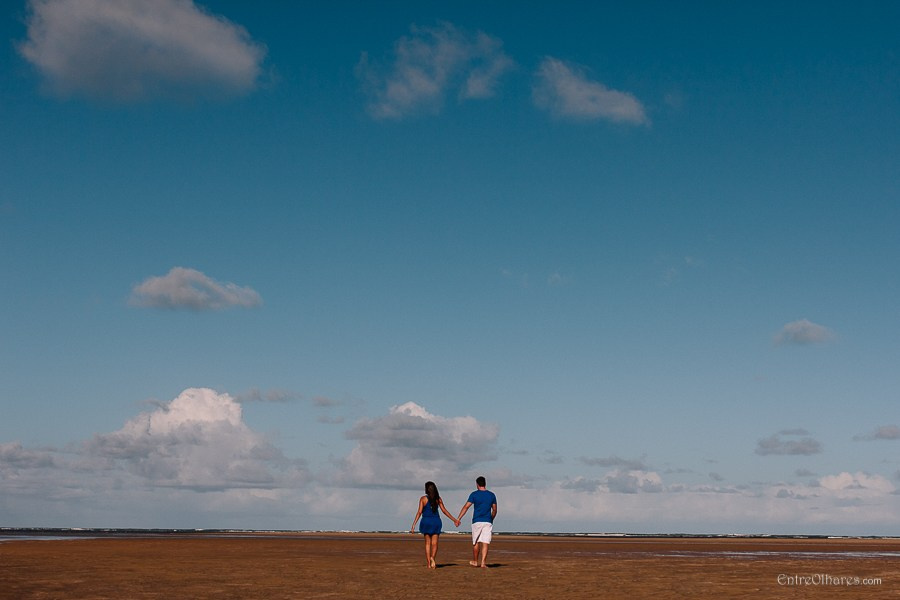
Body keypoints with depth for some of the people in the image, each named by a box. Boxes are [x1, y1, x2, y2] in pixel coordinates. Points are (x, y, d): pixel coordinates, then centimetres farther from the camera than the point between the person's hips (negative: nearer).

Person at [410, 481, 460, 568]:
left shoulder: (423, 499, -4)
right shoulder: (438, 499, 3)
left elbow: (419, 512, -9)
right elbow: (444, 510, 4)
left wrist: (413, 525, -9)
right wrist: (454, 520, 12)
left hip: (426, 521, -1)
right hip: (436, 521, 1)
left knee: (427, 543, 11)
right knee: (434, 543, 1)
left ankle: (428, 563, 9)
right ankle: (432, 558, -26)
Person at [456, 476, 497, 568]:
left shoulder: (474, 494, -2)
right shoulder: (492, 495, 7)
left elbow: (466, 507, -8)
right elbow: (494, 510, 12)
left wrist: (458, 518, -10)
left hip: (477, 521, -1)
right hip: (488, 522, 1)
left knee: (476, 542, 12)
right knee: (485, 543, -3)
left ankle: (475, 561, 23)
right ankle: (483, 563, -11)